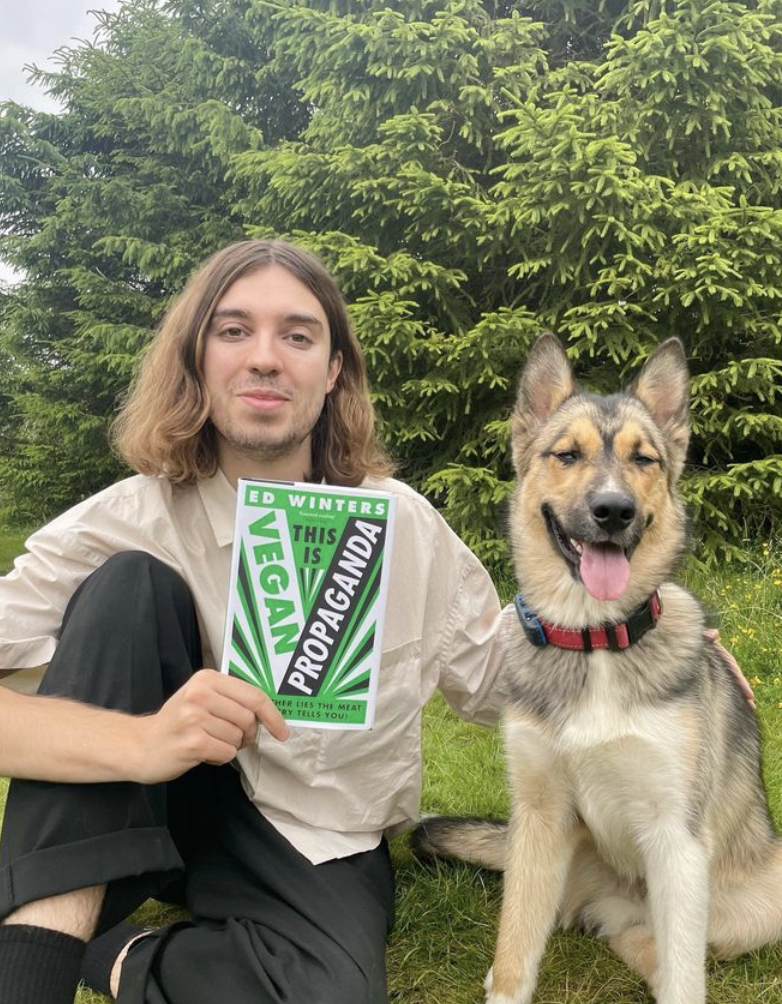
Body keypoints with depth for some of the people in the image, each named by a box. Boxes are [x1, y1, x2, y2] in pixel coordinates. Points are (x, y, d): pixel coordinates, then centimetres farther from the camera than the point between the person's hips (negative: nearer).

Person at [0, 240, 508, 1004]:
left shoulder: (404, 524, -11)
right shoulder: (132, 522, -15)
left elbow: (499, 685, 0)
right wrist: (140, 741, -42)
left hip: (324, 847, 1)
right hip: (158, 813, 0)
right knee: (128, 582, -25)